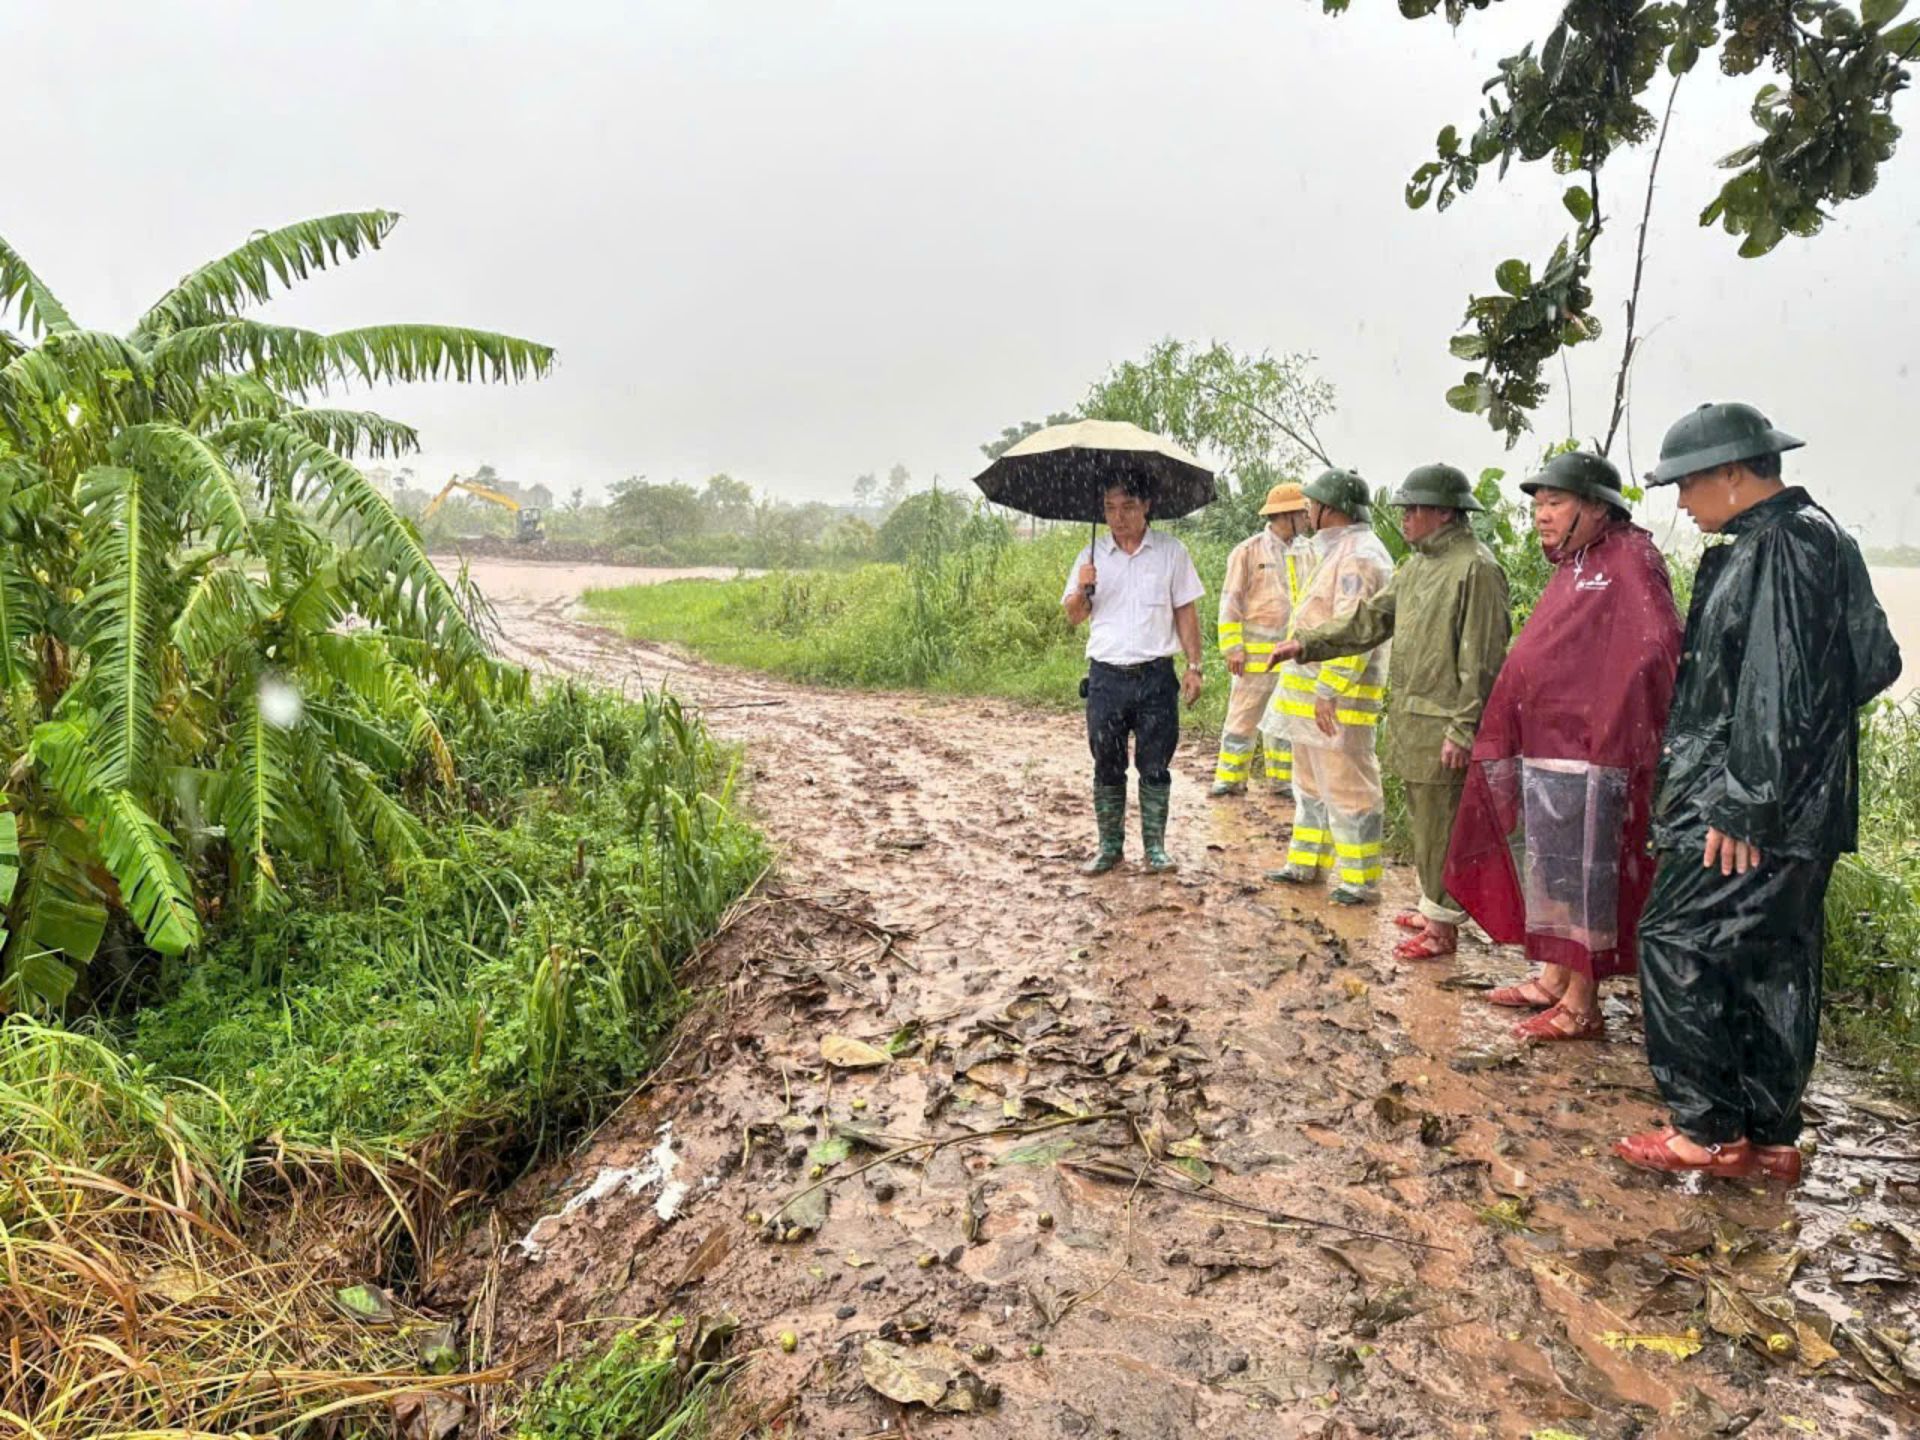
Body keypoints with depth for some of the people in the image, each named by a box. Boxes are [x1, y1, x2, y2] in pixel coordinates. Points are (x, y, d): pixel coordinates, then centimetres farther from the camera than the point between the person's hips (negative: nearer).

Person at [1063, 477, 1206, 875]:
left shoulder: (1171, 552, 2)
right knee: (1107, 766, 7)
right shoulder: (1092, 556, 6)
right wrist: (1081, 591, -12)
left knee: (1155, 765, 4)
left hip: (1155, 676, -1)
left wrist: (1194, 667, -2)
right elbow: (1073, 617, 10)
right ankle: (1109, 846, 19)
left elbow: (1186, 613, 4)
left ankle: (1155, 846, 16)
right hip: (1106, 675, 2)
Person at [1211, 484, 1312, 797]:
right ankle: (1229, 778, 10)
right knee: (1243, 715, 0)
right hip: (1256, 651, -5)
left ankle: (1283, 779, 21)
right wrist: (1233, 647, -11)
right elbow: (1231, 600, -5)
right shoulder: (1248, 551, -5)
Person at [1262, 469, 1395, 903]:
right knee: (1311, 784, 18)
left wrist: (1329, 692, -24)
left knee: (1347, 788, -2)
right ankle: (1306, 863, 30)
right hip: (1311, 692, 11)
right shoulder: (1334, 551, 18)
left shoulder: (1359, 556, -16)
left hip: (1338, 697, -11)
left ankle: (1359, 880, 8)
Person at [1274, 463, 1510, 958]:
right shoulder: (1418, 565, 14)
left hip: (1442, 726, -9)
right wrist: (1307, 644, 11)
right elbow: (1370, 619, 17)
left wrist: (1464, 730, -20)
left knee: (1439, 827, 0)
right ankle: (1432, 907, 32)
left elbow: (1480, 660, -18)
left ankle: (1443, 925, 11)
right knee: (1423, 820, 18)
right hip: (1409, 718, 9)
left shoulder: (1476, 569, -15)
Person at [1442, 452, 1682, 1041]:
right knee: (1547, 868, 17)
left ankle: (1582, 1006, 10)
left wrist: (1617, 737, -26)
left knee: (1578, 875, -1)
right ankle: (1552, 979, 31)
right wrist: (1496, 737, 20)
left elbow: (1656, 649, -23)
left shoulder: (1629, 560, -11)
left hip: (1586, 758, -9)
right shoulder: (1574, 567, 16)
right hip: (1541, 750, 9)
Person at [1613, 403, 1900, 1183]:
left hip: (1746, 815, -10)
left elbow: (1775, 689, -22)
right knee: (1775, 967, 14)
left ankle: (1709, 1130, 6)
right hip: (1802, 810, 10)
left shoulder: (1777, 550, -16)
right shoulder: (1823, 539, 15)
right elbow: (1873, 660, 19)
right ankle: (1770, 1138, 24)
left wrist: (1740, 803, -21)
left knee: (1675, 944, -3)